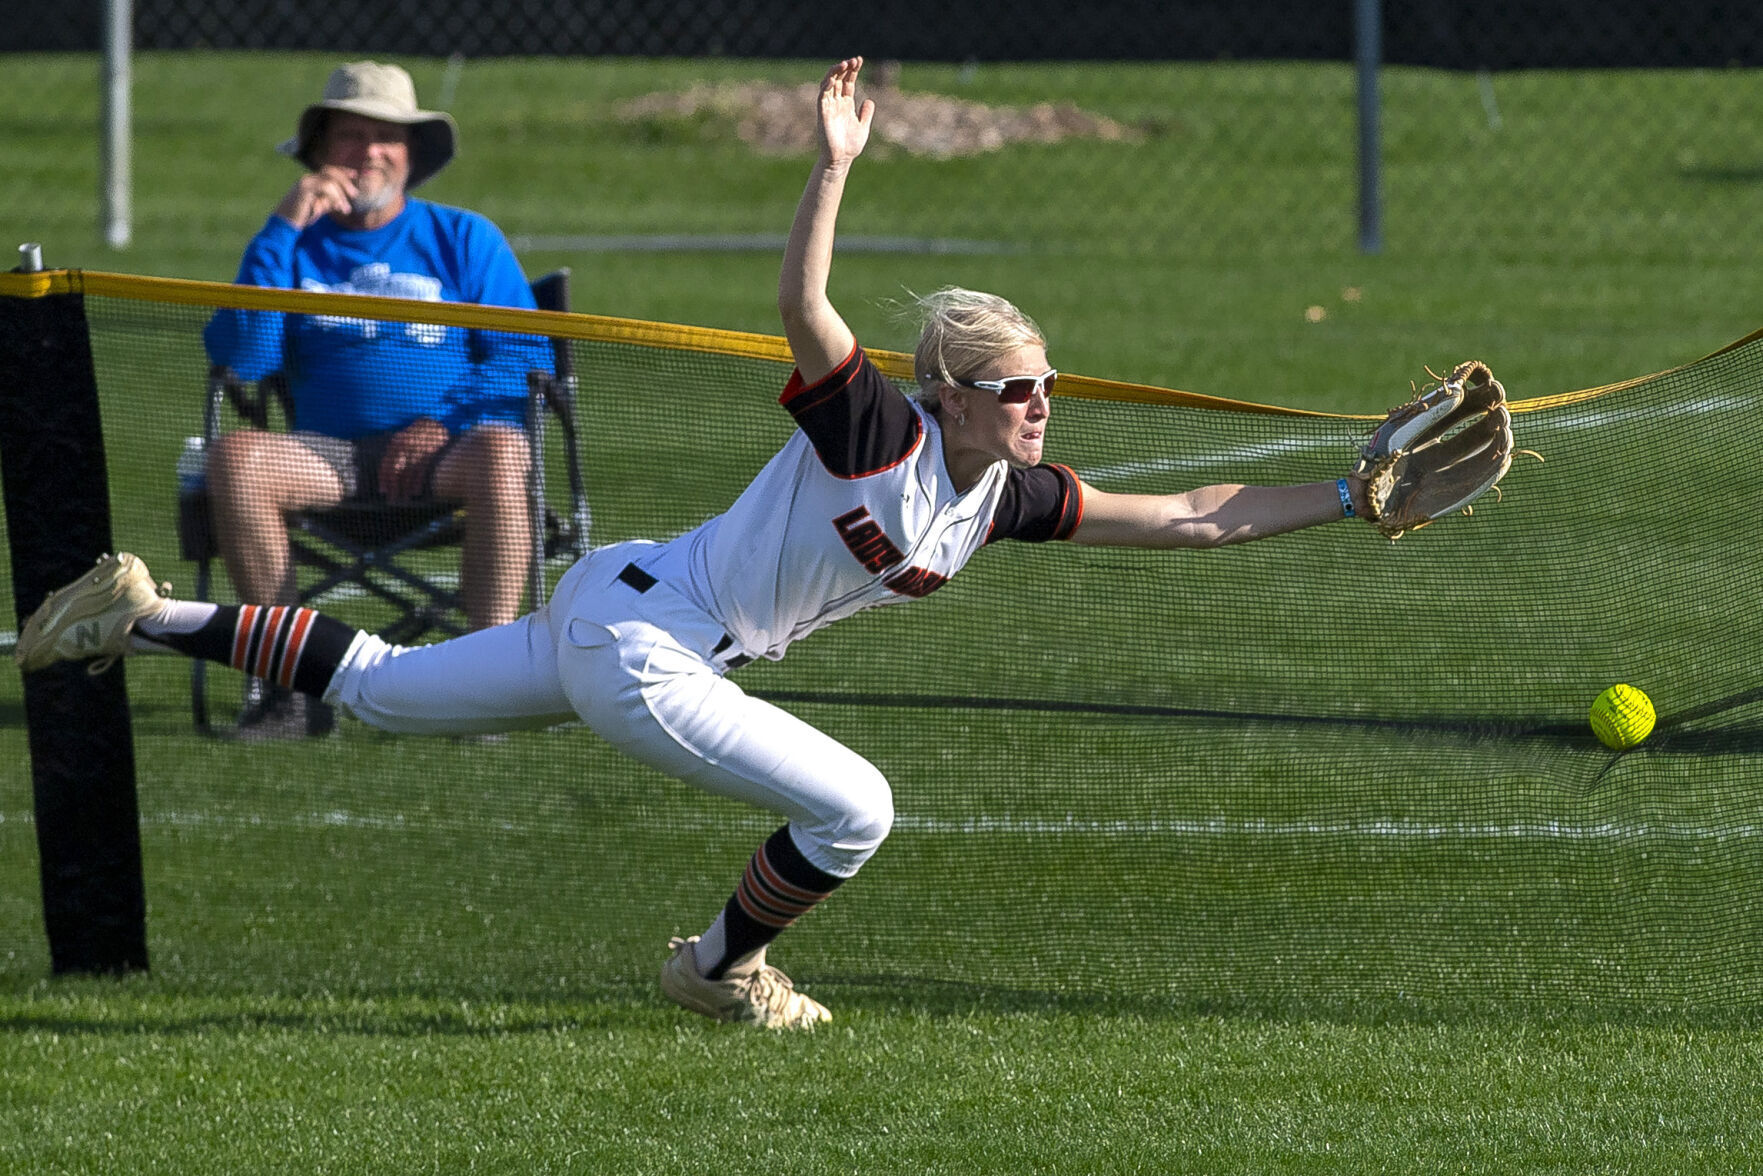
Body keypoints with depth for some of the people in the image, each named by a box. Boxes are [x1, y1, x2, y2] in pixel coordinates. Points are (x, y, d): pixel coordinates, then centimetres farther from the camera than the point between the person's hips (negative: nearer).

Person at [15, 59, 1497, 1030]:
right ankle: (722, 970, 11)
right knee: (852, 808, -12)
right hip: (634, 641, -8)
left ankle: (154, 615, 24)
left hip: (623, 632, 8)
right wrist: (835, 167, -47)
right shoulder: (874, 429, -21)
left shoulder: (1010, 494, 1)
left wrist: (1349, 496, -1)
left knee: (378, 691, 20)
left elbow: (1191, 517, 4)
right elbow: (804, 312, -37)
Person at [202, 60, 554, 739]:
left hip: (445, 451, -1)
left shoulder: (464, 239, 14)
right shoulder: (294, 246, 17)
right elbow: (239, 358, 1)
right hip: (330, 450, 1)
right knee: (235, 457, -30)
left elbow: (527, 359, 5)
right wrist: (282, 231, -4)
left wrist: (446, 423, -12)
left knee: (501, 452, -37)